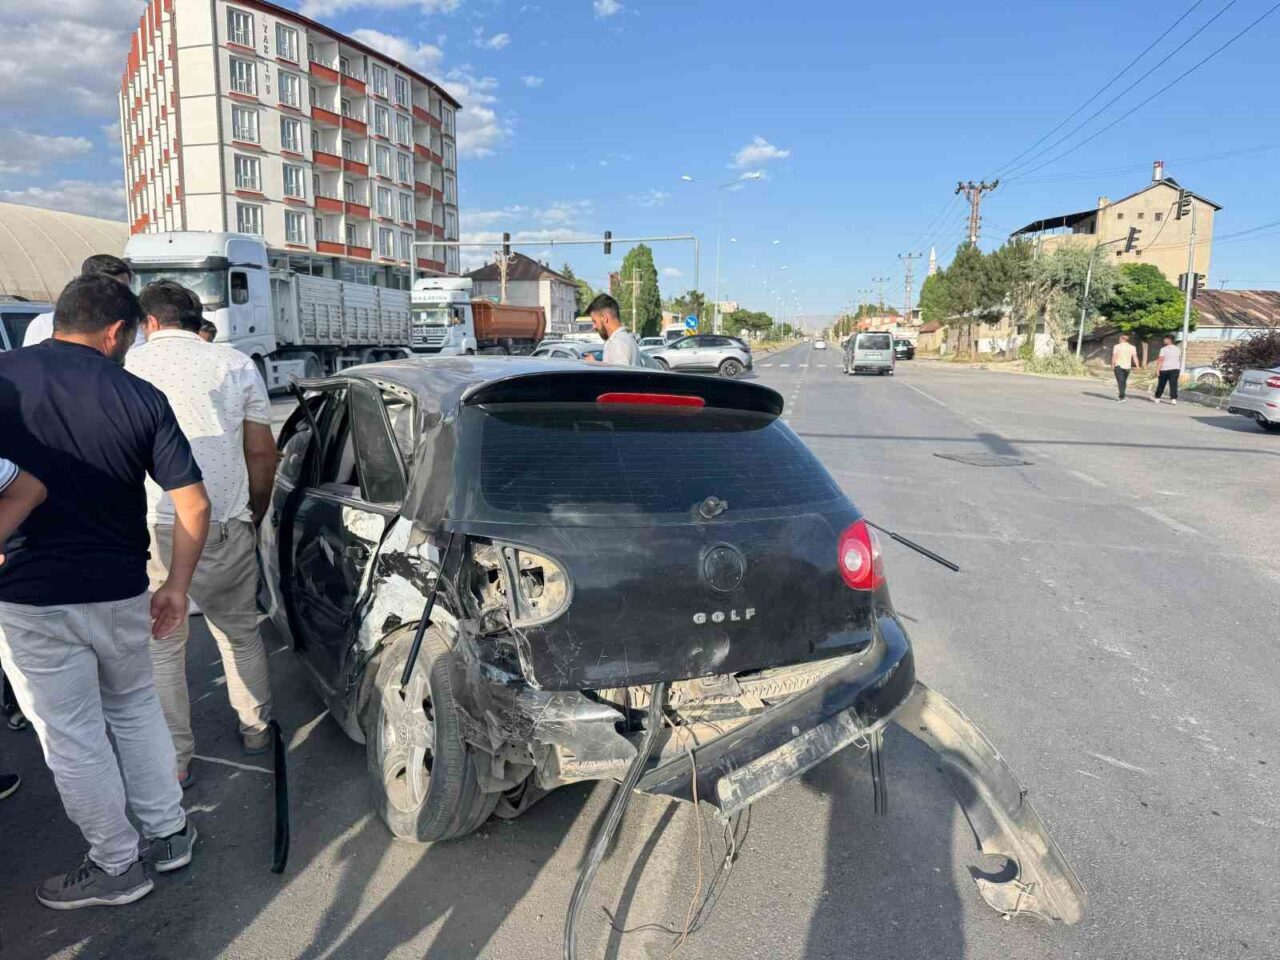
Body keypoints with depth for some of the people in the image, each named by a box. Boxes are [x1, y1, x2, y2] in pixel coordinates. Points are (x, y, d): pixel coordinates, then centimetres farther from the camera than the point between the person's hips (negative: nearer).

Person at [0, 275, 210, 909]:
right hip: (119, 592, 2)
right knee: (136, 709, 23)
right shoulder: (140, 397, -5)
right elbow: (193, 503, -7)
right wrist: (176, 587, 3)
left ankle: (118, 867, 26)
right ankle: (169, 833, 33)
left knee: (73, 739, 11)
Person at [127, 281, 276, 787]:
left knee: (163, 644, 13)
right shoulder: (236, 364, 5)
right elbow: (262, 451, 5)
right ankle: (256, 728, 34)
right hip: (226, 526, 2)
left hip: (152, 527, -1)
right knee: (241, 632, 20)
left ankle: (175, 759, 19)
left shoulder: (127, 365, 3)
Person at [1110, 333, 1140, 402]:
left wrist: (1112, 365, -6)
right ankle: (1120, 396, 24)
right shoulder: (1132, 347, 6)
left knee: (1120, 382, -6)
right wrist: (1138, 367, -1)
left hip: (1118, 366, -4)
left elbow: (1114, 356, -10)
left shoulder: (1117, 346, -3)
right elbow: (1135, 357, 0)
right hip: (1127, 367, 4)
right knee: (1124, 381, 16)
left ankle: (1122, 397, -15)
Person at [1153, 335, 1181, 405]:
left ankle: (1157, 398, 18)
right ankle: (1173, 399, -11)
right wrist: (1180, 371, 27)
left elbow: (1160, 360, -15)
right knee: (1173, 385, -1)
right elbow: (1180, 360, 18)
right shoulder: (1177, 349, 11)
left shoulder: (1164, 349, -9)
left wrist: (1157, 370, -16)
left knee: (1161, 385, 8)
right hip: (1176, 369, 4)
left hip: (1165, 369, -4)